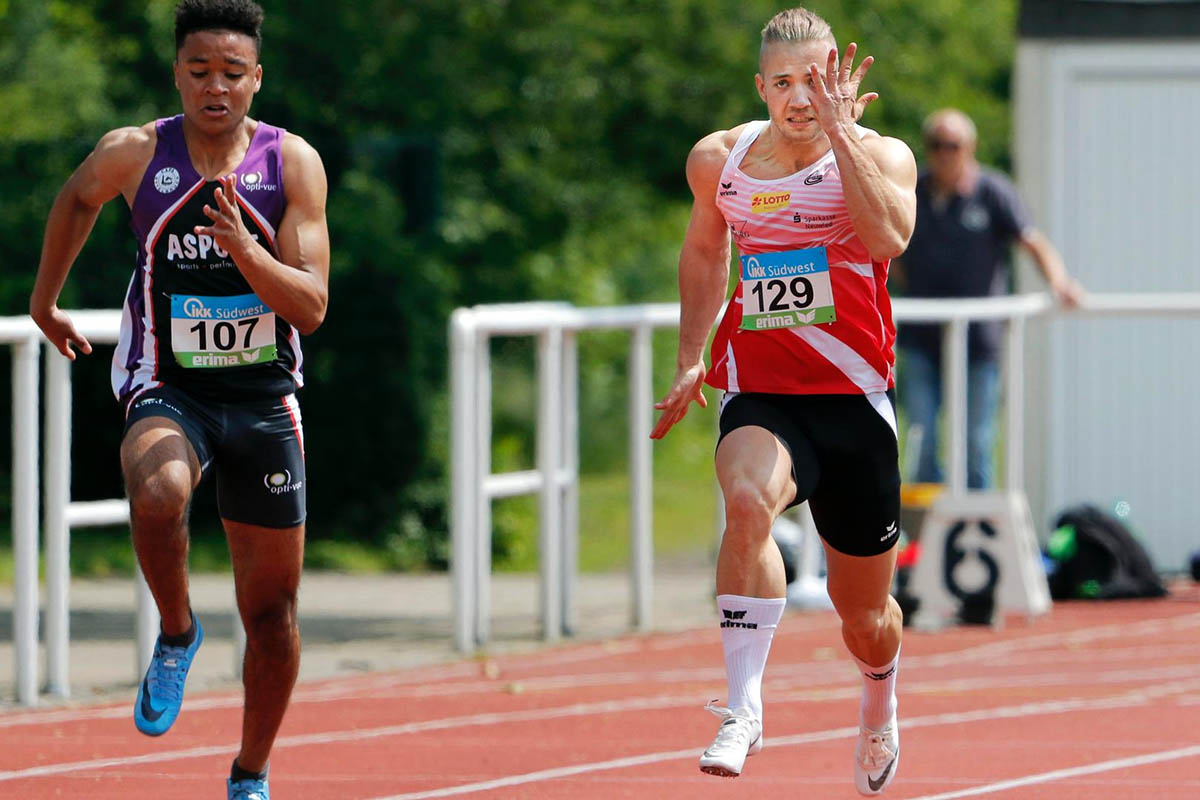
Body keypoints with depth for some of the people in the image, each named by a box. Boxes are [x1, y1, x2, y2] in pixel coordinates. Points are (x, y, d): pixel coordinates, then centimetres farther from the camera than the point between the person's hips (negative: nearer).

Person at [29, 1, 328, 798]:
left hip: (265, 398, 2)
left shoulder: (294, 163, -10)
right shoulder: (132, 155, -10)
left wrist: (244, 250, -30)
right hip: (168, 390, -2)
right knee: (158, 492, -36)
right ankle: (177, 634, -7)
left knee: (273, 606, 7)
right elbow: (77, 200, 15)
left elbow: (311, 307, -13)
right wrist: (45, 301, 23)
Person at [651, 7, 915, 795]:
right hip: (759, 394, 1)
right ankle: (744, 706, -36)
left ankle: (880, 701, 48)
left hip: (854, 399, -1)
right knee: (749, 500, -35)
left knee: (864, 612, 13)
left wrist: (839, 133, -27)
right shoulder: (720, 159, 4)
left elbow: (890, 238, -27)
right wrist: (691, 359, 23)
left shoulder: (881, 155, -6)